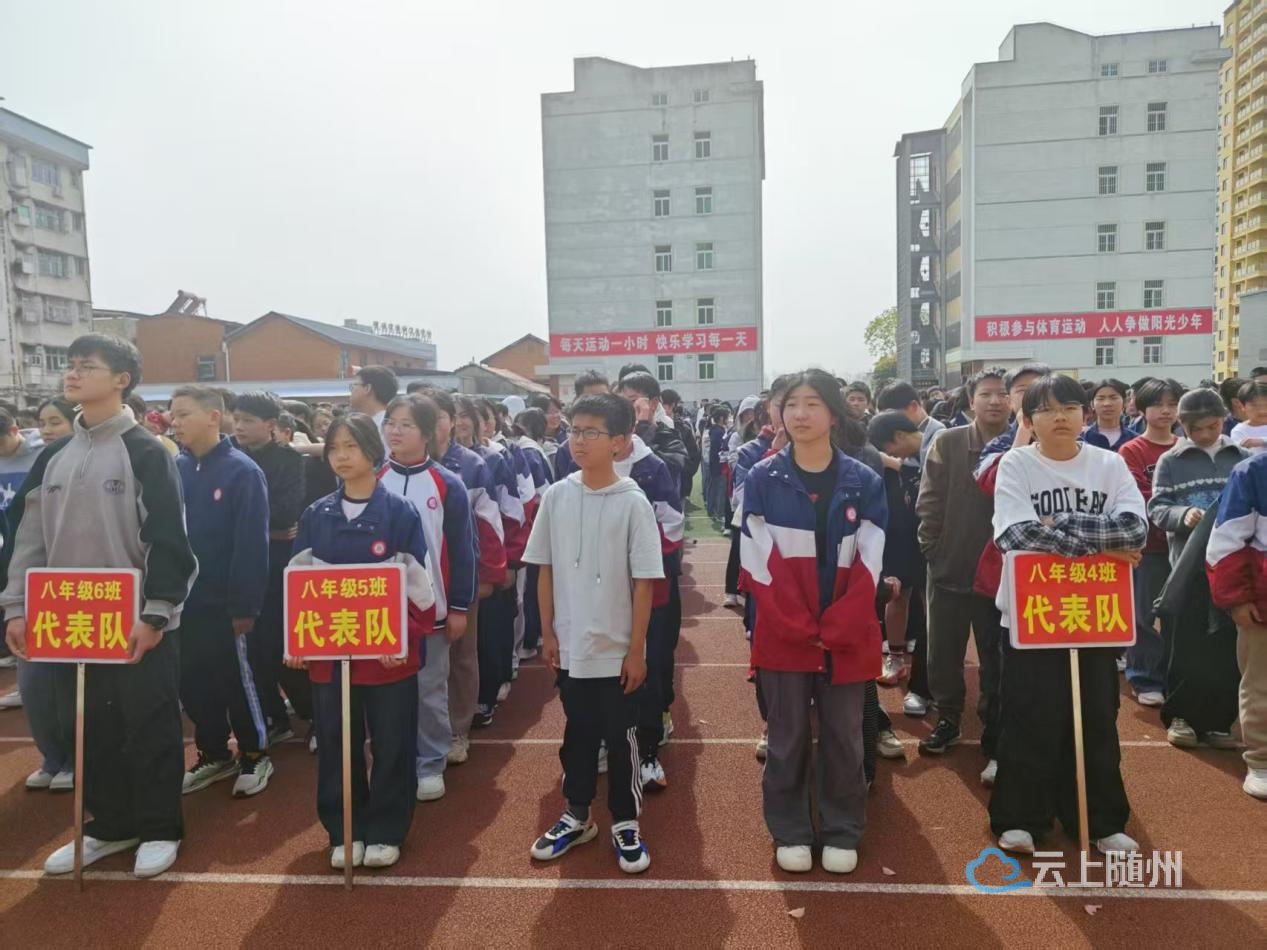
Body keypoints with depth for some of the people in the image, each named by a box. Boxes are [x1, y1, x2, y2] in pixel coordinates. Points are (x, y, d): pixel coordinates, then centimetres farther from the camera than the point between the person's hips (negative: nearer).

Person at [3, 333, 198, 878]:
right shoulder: (53, 458, 10)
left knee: (150, 726, 4)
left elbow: (167, 540, -13)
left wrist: (155, 613, -18)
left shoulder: (146, 452, -8)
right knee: (93, 727, 14)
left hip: (139, 621, -6)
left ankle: (160, 829, 18)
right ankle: (110, 825, 29)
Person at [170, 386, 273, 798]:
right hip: (182, 599, 6)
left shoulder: (242, 471, -13)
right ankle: (214, 755, 31)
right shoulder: (175, 468, 5)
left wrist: (244, 605, -17)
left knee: (235, 680, 7)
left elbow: (251, 544, -16)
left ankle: (255, 755, 24)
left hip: (223, 603, -6)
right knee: (192, 682, 14)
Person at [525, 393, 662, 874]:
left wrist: (636, 650, -9)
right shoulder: (556, 496, -2)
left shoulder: (633, 503, -12)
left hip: (616, 649, -3)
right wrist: (548, 633, 4)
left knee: (620, 738, 10)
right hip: (570, 646, 3)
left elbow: (643, 582, -9)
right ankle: (577, 815, 36)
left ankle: (626, 822, 28)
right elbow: (545, 571, 5)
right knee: (577, 734, 18)